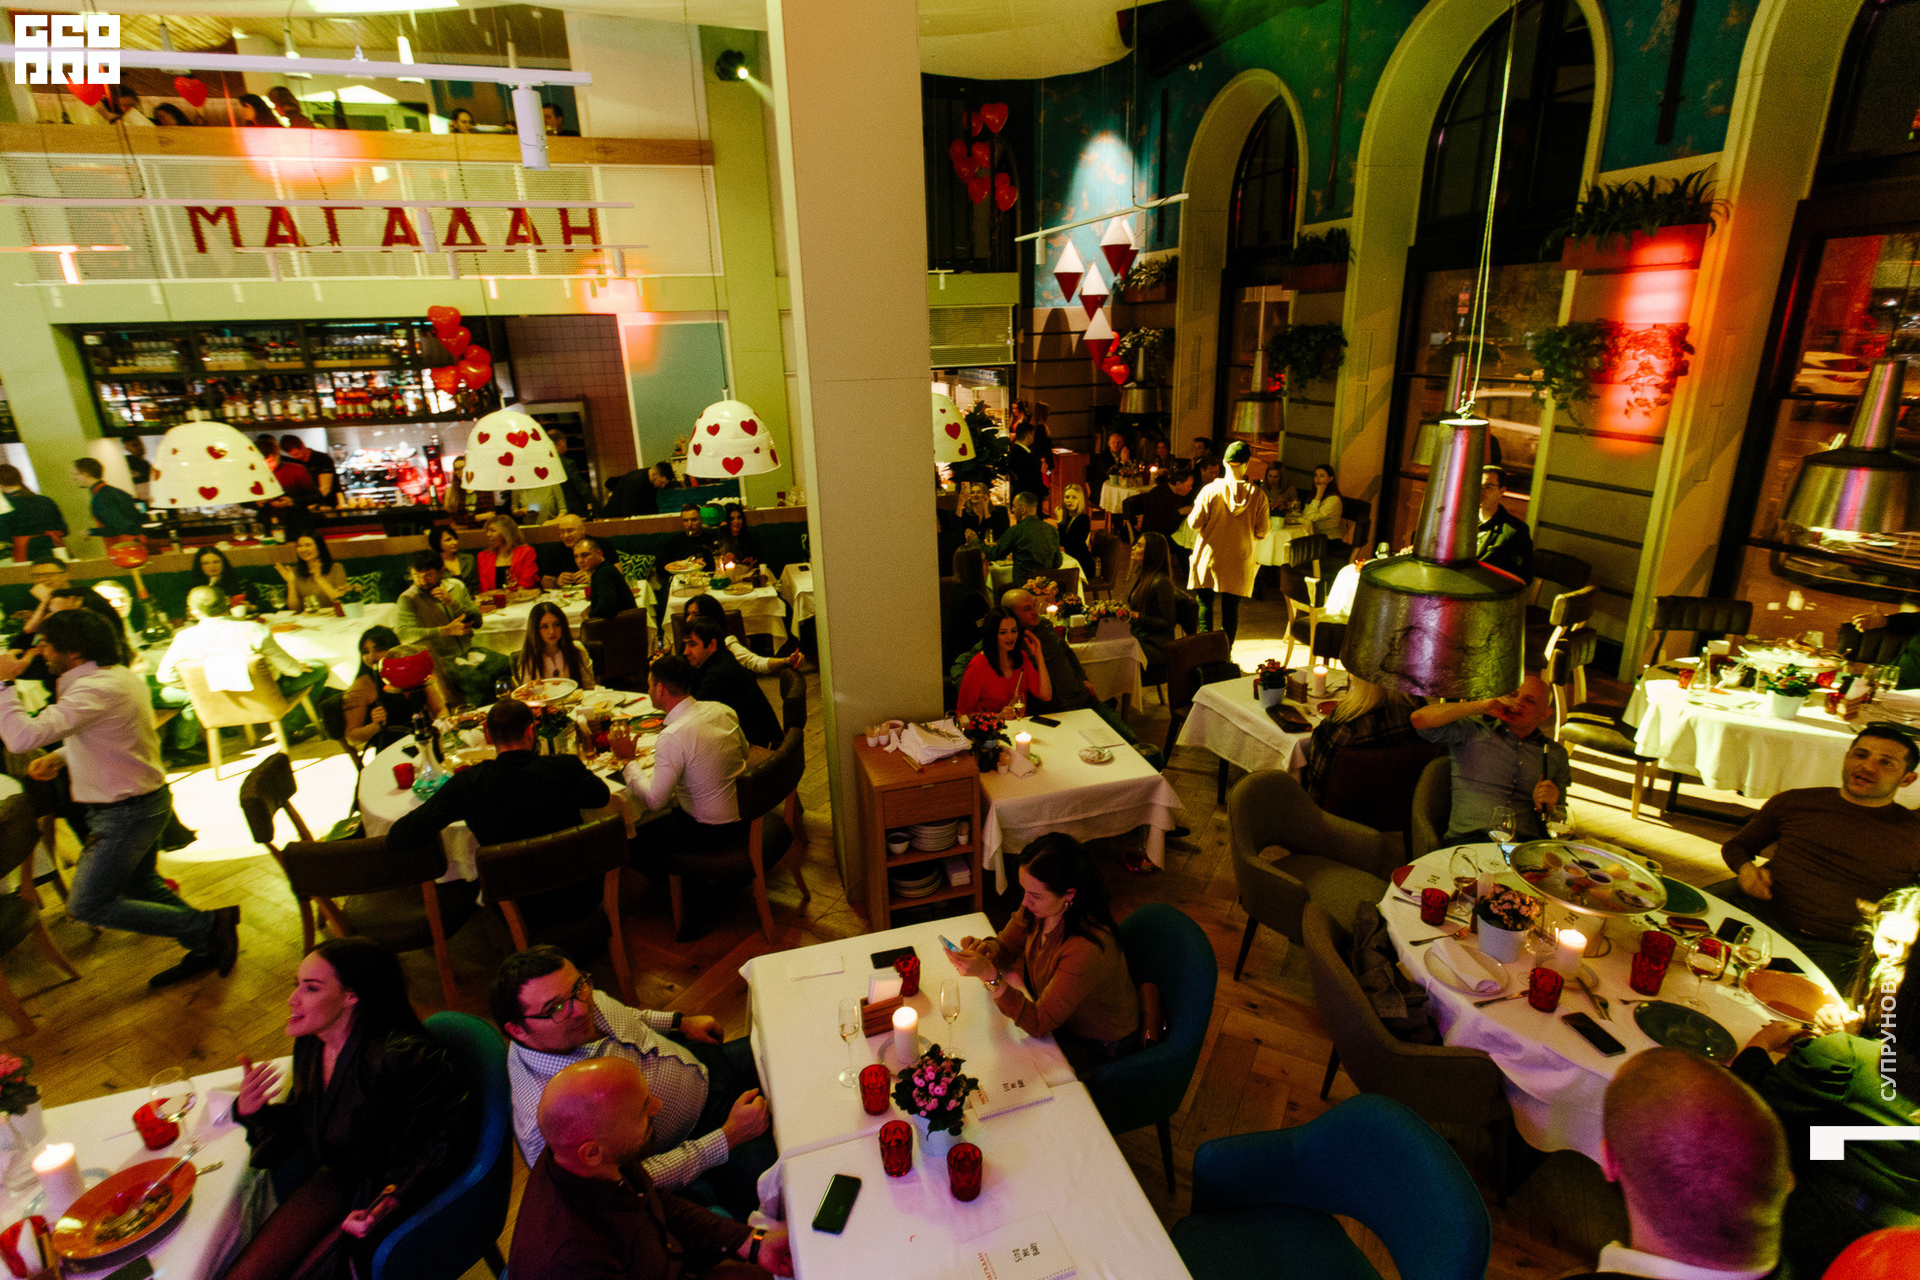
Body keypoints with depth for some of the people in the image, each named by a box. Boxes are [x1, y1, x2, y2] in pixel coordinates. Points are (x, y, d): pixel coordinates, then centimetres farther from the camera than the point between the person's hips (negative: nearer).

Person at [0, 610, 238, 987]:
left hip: (125, 813, -10)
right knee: (139, 886, 23)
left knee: (87, 906, 1)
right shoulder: (121, 675, 6)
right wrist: (58, 757, 4)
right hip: (148, 798, 10)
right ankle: (206, 947, 29)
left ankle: (208, 925, 0)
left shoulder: (96, 689, -26)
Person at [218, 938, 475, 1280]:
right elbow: (301, 1123, 8)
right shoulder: (311, 1045, -6)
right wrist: (251, 1111, -11)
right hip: (339, 1177, 7)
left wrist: (394, 1200, -24)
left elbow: (460, 1118, -25)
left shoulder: (396, 1057, -32)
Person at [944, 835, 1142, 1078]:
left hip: (1099, 1047, -6)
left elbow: (1039, 1024, -32)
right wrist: (985, 948, -24)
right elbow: (1007, 945, 0)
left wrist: (990, 976, -42)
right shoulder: (1040, 906, -18)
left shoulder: (1087, 949, -39)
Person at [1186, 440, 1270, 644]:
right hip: (1239, 561, 1)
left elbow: (1194, 523, -8)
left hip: (1209, 558, -1)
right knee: (1231, 608, 9)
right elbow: (1262, 532, -3)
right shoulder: (1258, 495, -7)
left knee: (1205, 604, 10)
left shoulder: (1210, 490, -11)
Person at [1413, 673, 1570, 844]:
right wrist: (1481, 706, -1)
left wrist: (1545, 808, -2)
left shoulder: (1556, 754, 21)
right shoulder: (1473, 732, 11)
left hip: (1525, 848, 5)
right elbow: (1420, 719, -7)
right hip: (1468, 839, -4)